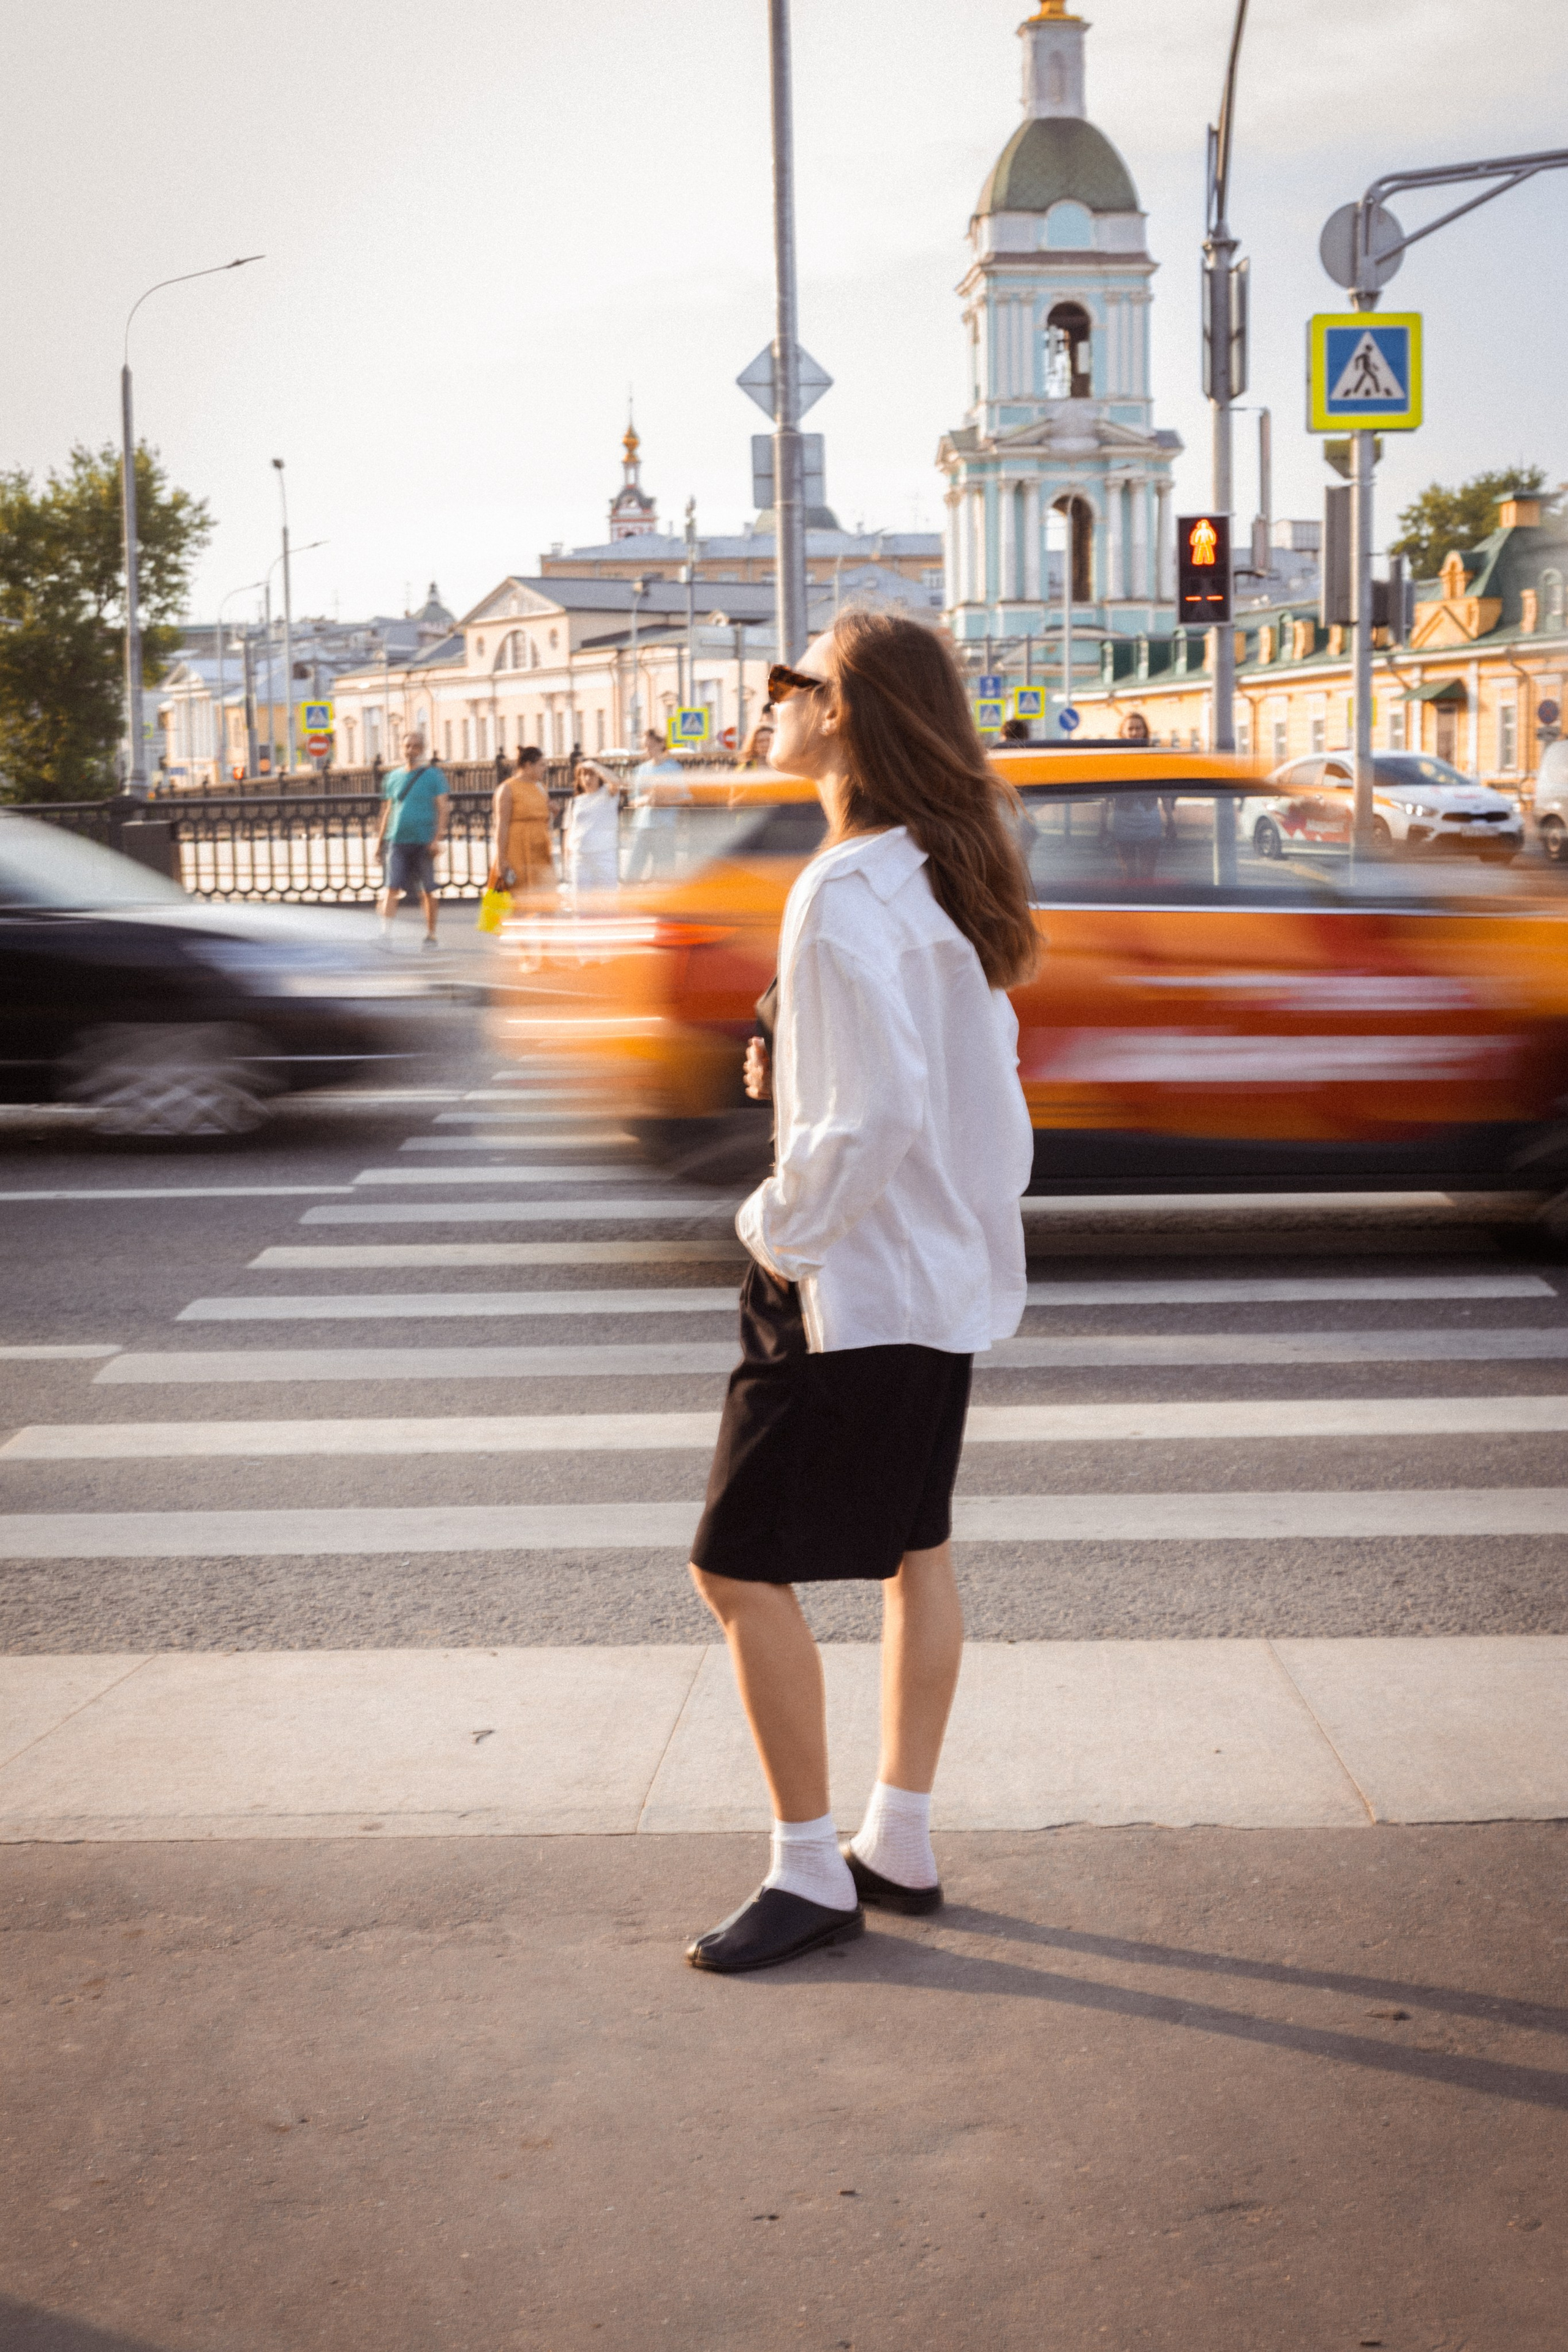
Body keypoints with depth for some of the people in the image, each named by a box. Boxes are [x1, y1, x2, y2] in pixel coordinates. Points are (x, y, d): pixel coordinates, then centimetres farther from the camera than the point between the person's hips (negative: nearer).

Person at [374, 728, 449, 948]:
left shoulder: (433, 775, 2)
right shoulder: (394, 777, 13)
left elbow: (442, 808, -3)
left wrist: (438, 838, -13)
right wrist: (380, 838, 16)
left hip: (424, 841, -2)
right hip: (398, 840, 3)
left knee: (427, 891, 5)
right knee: (392, 887, -9)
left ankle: (431, 934, 15)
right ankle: (385, 931, -14)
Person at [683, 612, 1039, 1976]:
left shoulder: (846, 895, -22)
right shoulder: (950, 868, 8)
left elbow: (878, 1113, -28)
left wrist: (783, 1232, -14)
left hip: (855, 1276, -10)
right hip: (953, 1261, 10)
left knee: (741, 1566, -2)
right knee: (912, 1547, 17)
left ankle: (811, 1874, 6)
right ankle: (902, 1844, 28)